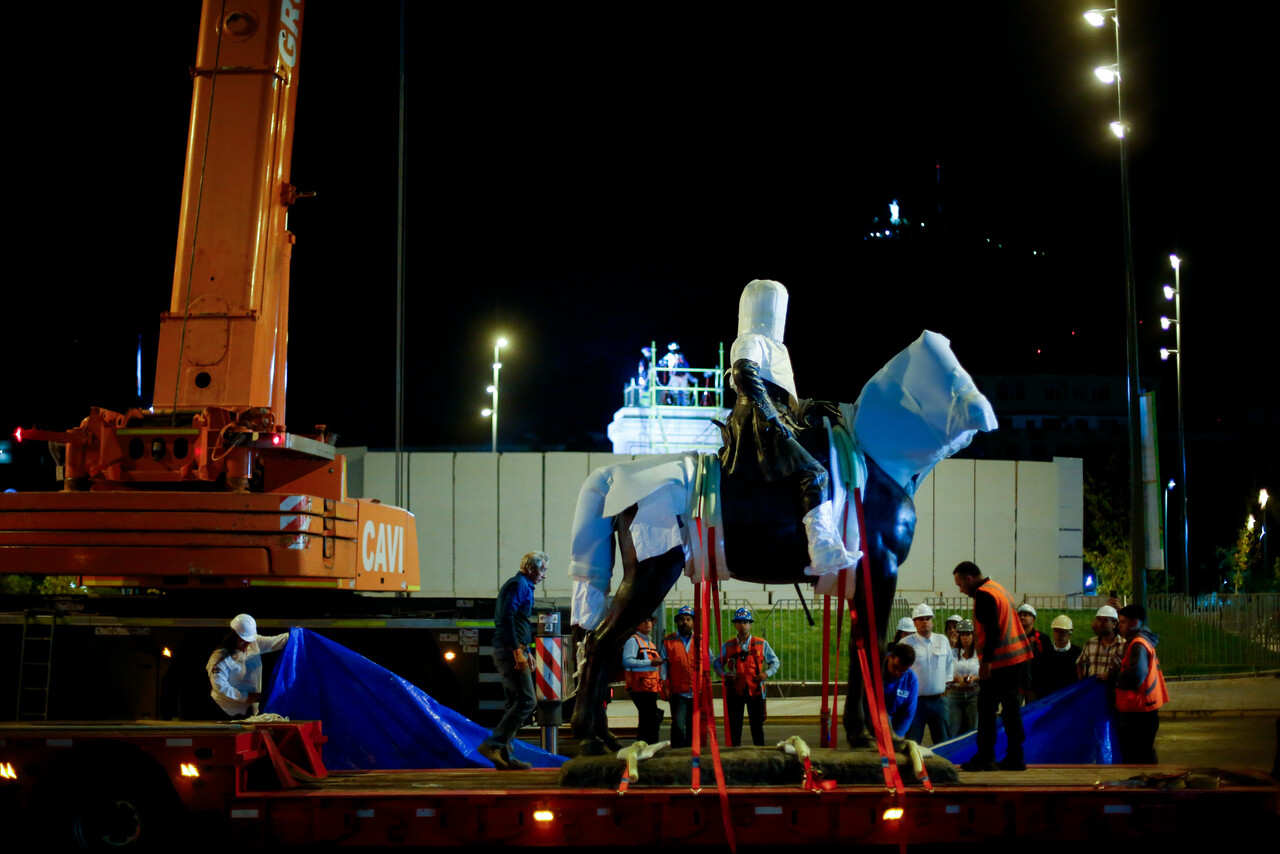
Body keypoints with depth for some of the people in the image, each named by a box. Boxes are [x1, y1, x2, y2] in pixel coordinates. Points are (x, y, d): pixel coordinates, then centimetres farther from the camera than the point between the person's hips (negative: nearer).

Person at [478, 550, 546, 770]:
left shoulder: (522, 585, 23)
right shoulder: (518, 585, -9)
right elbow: (507, 616, -20)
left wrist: (525, 652, 27)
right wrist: (518, 651, -24)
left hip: (510, 651, 11)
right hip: (511, 651, -11)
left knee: (513, 704, 11)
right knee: (527, 701, -14)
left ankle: (504, 754, 10)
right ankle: (493, 744, -18)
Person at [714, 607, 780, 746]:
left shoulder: (762, 644, 6)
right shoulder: (728, 646, 7)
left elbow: (775, 661, 13)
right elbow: (717, 663, 15)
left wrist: (767, 674, -5)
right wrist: (724, 674, -5)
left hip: (755, 689, 0)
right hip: (734, 690, 0)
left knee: (757, 726, 3)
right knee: (734, 727, 1)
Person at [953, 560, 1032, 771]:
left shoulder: (983, 595, -12)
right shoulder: (998, 589, 19)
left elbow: (992, 630, -20)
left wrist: (986, 661, -21)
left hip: (999, 661, -10)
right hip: (1018, 656, 10)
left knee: (986, 708, -4)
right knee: (1010, 707, 11)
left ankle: (985, 757, -4)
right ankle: (1014, 758, 11)